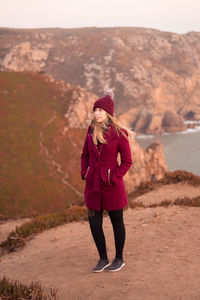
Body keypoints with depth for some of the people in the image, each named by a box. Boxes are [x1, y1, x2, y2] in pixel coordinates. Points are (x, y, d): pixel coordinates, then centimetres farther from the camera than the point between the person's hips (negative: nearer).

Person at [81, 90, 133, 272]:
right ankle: (103, 259, 25)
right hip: (93, 182, 5)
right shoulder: (92, 130, 4)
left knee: (117, 221, 9)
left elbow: (127, 161, -6)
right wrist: (84, 173, 3)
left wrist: (114, 178, -13)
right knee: (94, 222, 7)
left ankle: (119, 259, 26)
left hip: (112, 184, -5)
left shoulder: (119, 133, -11)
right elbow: (85, 155, 15)